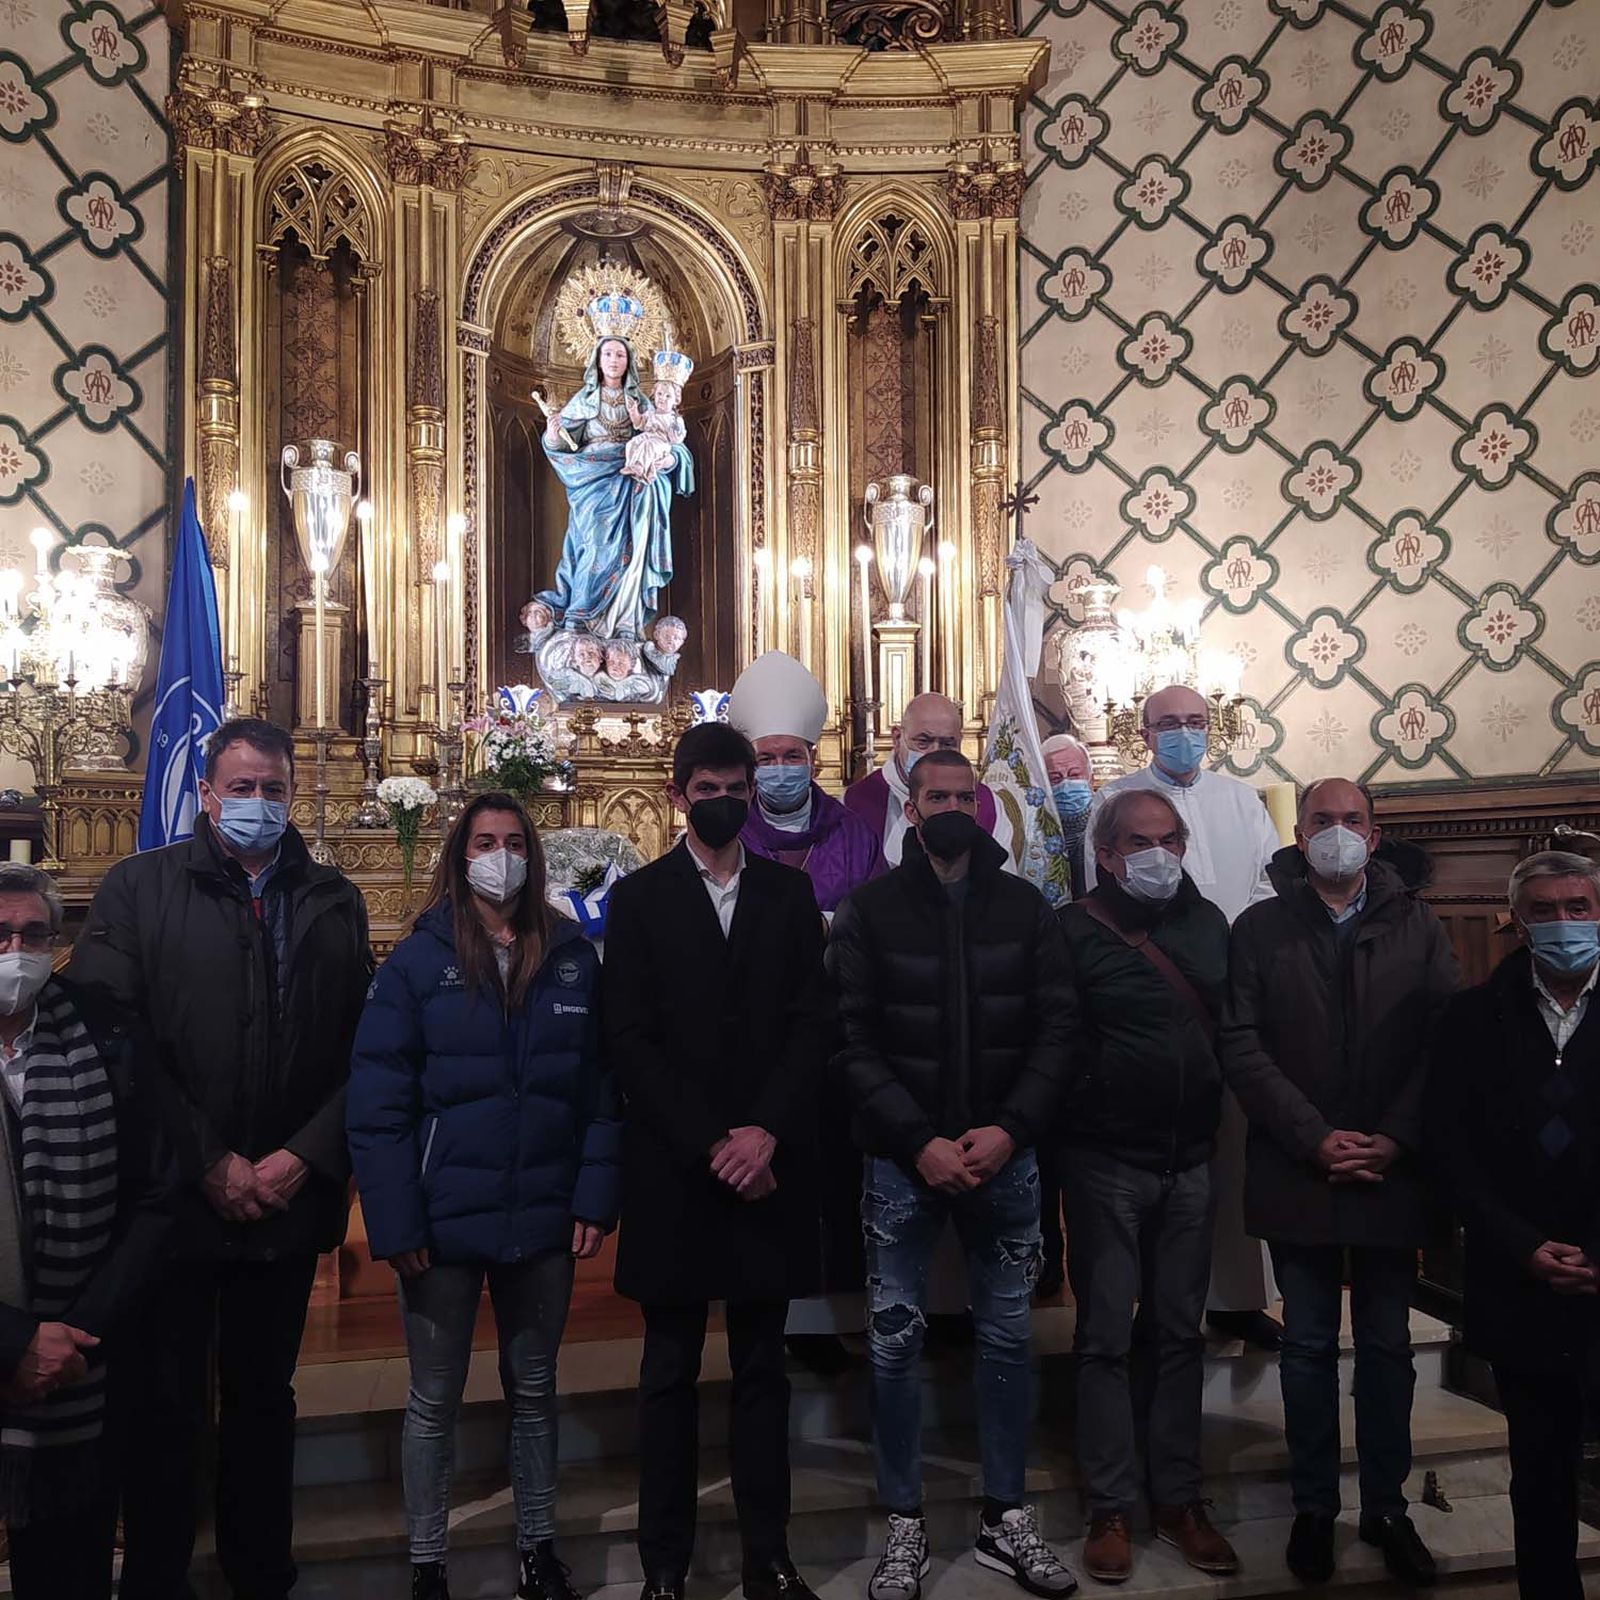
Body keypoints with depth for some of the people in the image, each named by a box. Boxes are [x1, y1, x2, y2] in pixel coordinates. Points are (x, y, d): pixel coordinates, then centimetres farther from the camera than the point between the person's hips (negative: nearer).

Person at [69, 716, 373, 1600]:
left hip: (291, 1198, 3)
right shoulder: (137, 889, -2)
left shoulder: (334, 900, 5)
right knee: (165, 1404, 9)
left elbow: (363, 1047, 2)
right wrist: (209, 1162, -14)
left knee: (265, 1394, 17)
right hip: (174, 1198, -2)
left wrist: (308, 1155, -10)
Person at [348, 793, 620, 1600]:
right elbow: (375, 1104, -9)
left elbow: (601, 1089, 3)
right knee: (434, 1399, 11)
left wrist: (596, 1199, -4)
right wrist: (395, 1224, -13)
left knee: (534, 1389, 17)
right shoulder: (417, 960, -6)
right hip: (443, 1222, -2)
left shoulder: (574, 959, 3)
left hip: (544, 1220, 2)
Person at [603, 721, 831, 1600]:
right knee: (670, 1374, 8)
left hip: (768, 1164, 2)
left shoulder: (790, 894, 9)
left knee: (762, 1368, 10)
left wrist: (766, 1132, -11)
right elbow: (631, 1040, -4)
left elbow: (811, 1025, 2)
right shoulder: (639, 898, 2)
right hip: (672, 1170, -2)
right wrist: (711, 1144, -11)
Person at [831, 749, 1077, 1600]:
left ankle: (1006, 1519, 26)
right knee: (895, 1342, 6)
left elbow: (1055, 1028, 0)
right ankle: (905, 1526, 21)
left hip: (1005, 1157, 2)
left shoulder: (1024, 905, 4)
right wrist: (919, 1141, -15)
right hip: (901, 1160, -2)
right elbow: (854, 1042, -7)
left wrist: (1012, 1128, -13)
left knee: (1007, 1338, 11)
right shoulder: (869, 909, -1)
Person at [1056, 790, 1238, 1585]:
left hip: (1190, 1161, 4)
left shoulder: (1209, 923, 7)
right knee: (1106, 1337, 5)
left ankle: (1179, 1497, 25)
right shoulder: (1075, 930, -8)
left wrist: (1220, 1115, 6)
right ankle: (1111, 1508, 17)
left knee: (1180, 1333, 13)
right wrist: (1078, 1118, -12)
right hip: (1106, 1162, -4)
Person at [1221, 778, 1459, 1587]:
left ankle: (1387, 1507, 24)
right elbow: (1241, 1044, -5)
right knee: (1309, 1348, 9)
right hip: (1298, 1175, -1)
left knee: (1388, 1348, 11)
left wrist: (1395, 1140, -12)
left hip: (1393, 1174, 1)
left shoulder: (1417, 926, 5)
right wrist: (1314, 1138, -13)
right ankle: (1314, 1507, 22)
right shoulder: (1261, 928, 2)